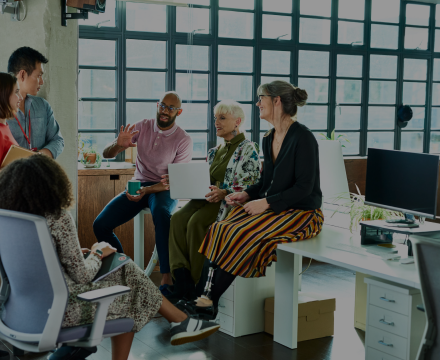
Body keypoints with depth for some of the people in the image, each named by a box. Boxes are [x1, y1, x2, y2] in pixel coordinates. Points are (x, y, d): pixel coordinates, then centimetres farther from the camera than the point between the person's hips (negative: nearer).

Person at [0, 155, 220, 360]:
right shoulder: (59, 219, -20)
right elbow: (81, 275, -16)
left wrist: (78, 253, 13)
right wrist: (98, 254, 4)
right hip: (60, 309, -7)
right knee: (129, 279, 15)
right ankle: (180, 321, 30)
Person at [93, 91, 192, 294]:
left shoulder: (183, 140, -7)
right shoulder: (142, 128, 2)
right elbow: (107, 154, 2)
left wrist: (147, 190, -26)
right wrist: (118, 145, -22)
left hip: (165, 189, -4)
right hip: (138, 185, 4)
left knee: (161, 213, -41)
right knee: (100, 225, -15)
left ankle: (167, 276, -38)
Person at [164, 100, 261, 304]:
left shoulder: (248, 149, -1)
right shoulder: (215, 151, 23)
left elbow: (250, 186, -11)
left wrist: (223, 193, -27)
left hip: (231, 203, -7)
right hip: (209, 199, 7)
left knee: (196, 222, -32)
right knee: (178, 218, -23)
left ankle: (198, 285, -21)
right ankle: (182, 281, -29)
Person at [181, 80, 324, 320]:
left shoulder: (302, 137, -14)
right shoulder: (268, 139, 12)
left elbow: (304, 187, -18)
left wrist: (266, 202, -22)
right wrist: (247, 194, 0)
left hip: (302, 213, -8)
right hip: (273, 208, 8)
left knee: (244, 235, -26)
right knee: (222, 229, -16)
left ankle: (211, 300, -18)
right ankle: (209, 295, -22)